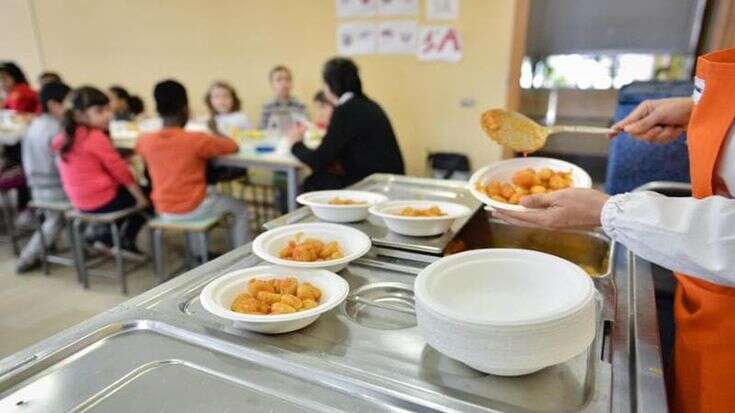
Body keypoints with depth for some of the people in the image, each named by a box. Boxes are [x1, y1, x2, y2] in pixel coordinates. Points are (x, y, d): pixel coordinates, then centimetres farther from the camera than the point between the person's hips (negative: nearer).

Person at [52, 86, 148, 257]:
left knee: (126, 190, 31)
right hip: (102, 201, -8)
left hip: (80, 202, 8)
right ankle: (126, 242, 15)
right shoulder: (96, 136, -19)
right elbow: (119, 169, -17)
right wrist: (140, 197, -9)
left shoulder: (64, 137, 6)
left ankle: (106, 238, 27)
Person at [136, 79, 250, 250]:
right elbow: (233, 147, -11)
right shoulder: (197, 140, -20)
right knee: (240, 208, 17)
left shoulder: (145, 141, -5)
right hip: (192, 209, -5)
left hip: (164, 211, 6)